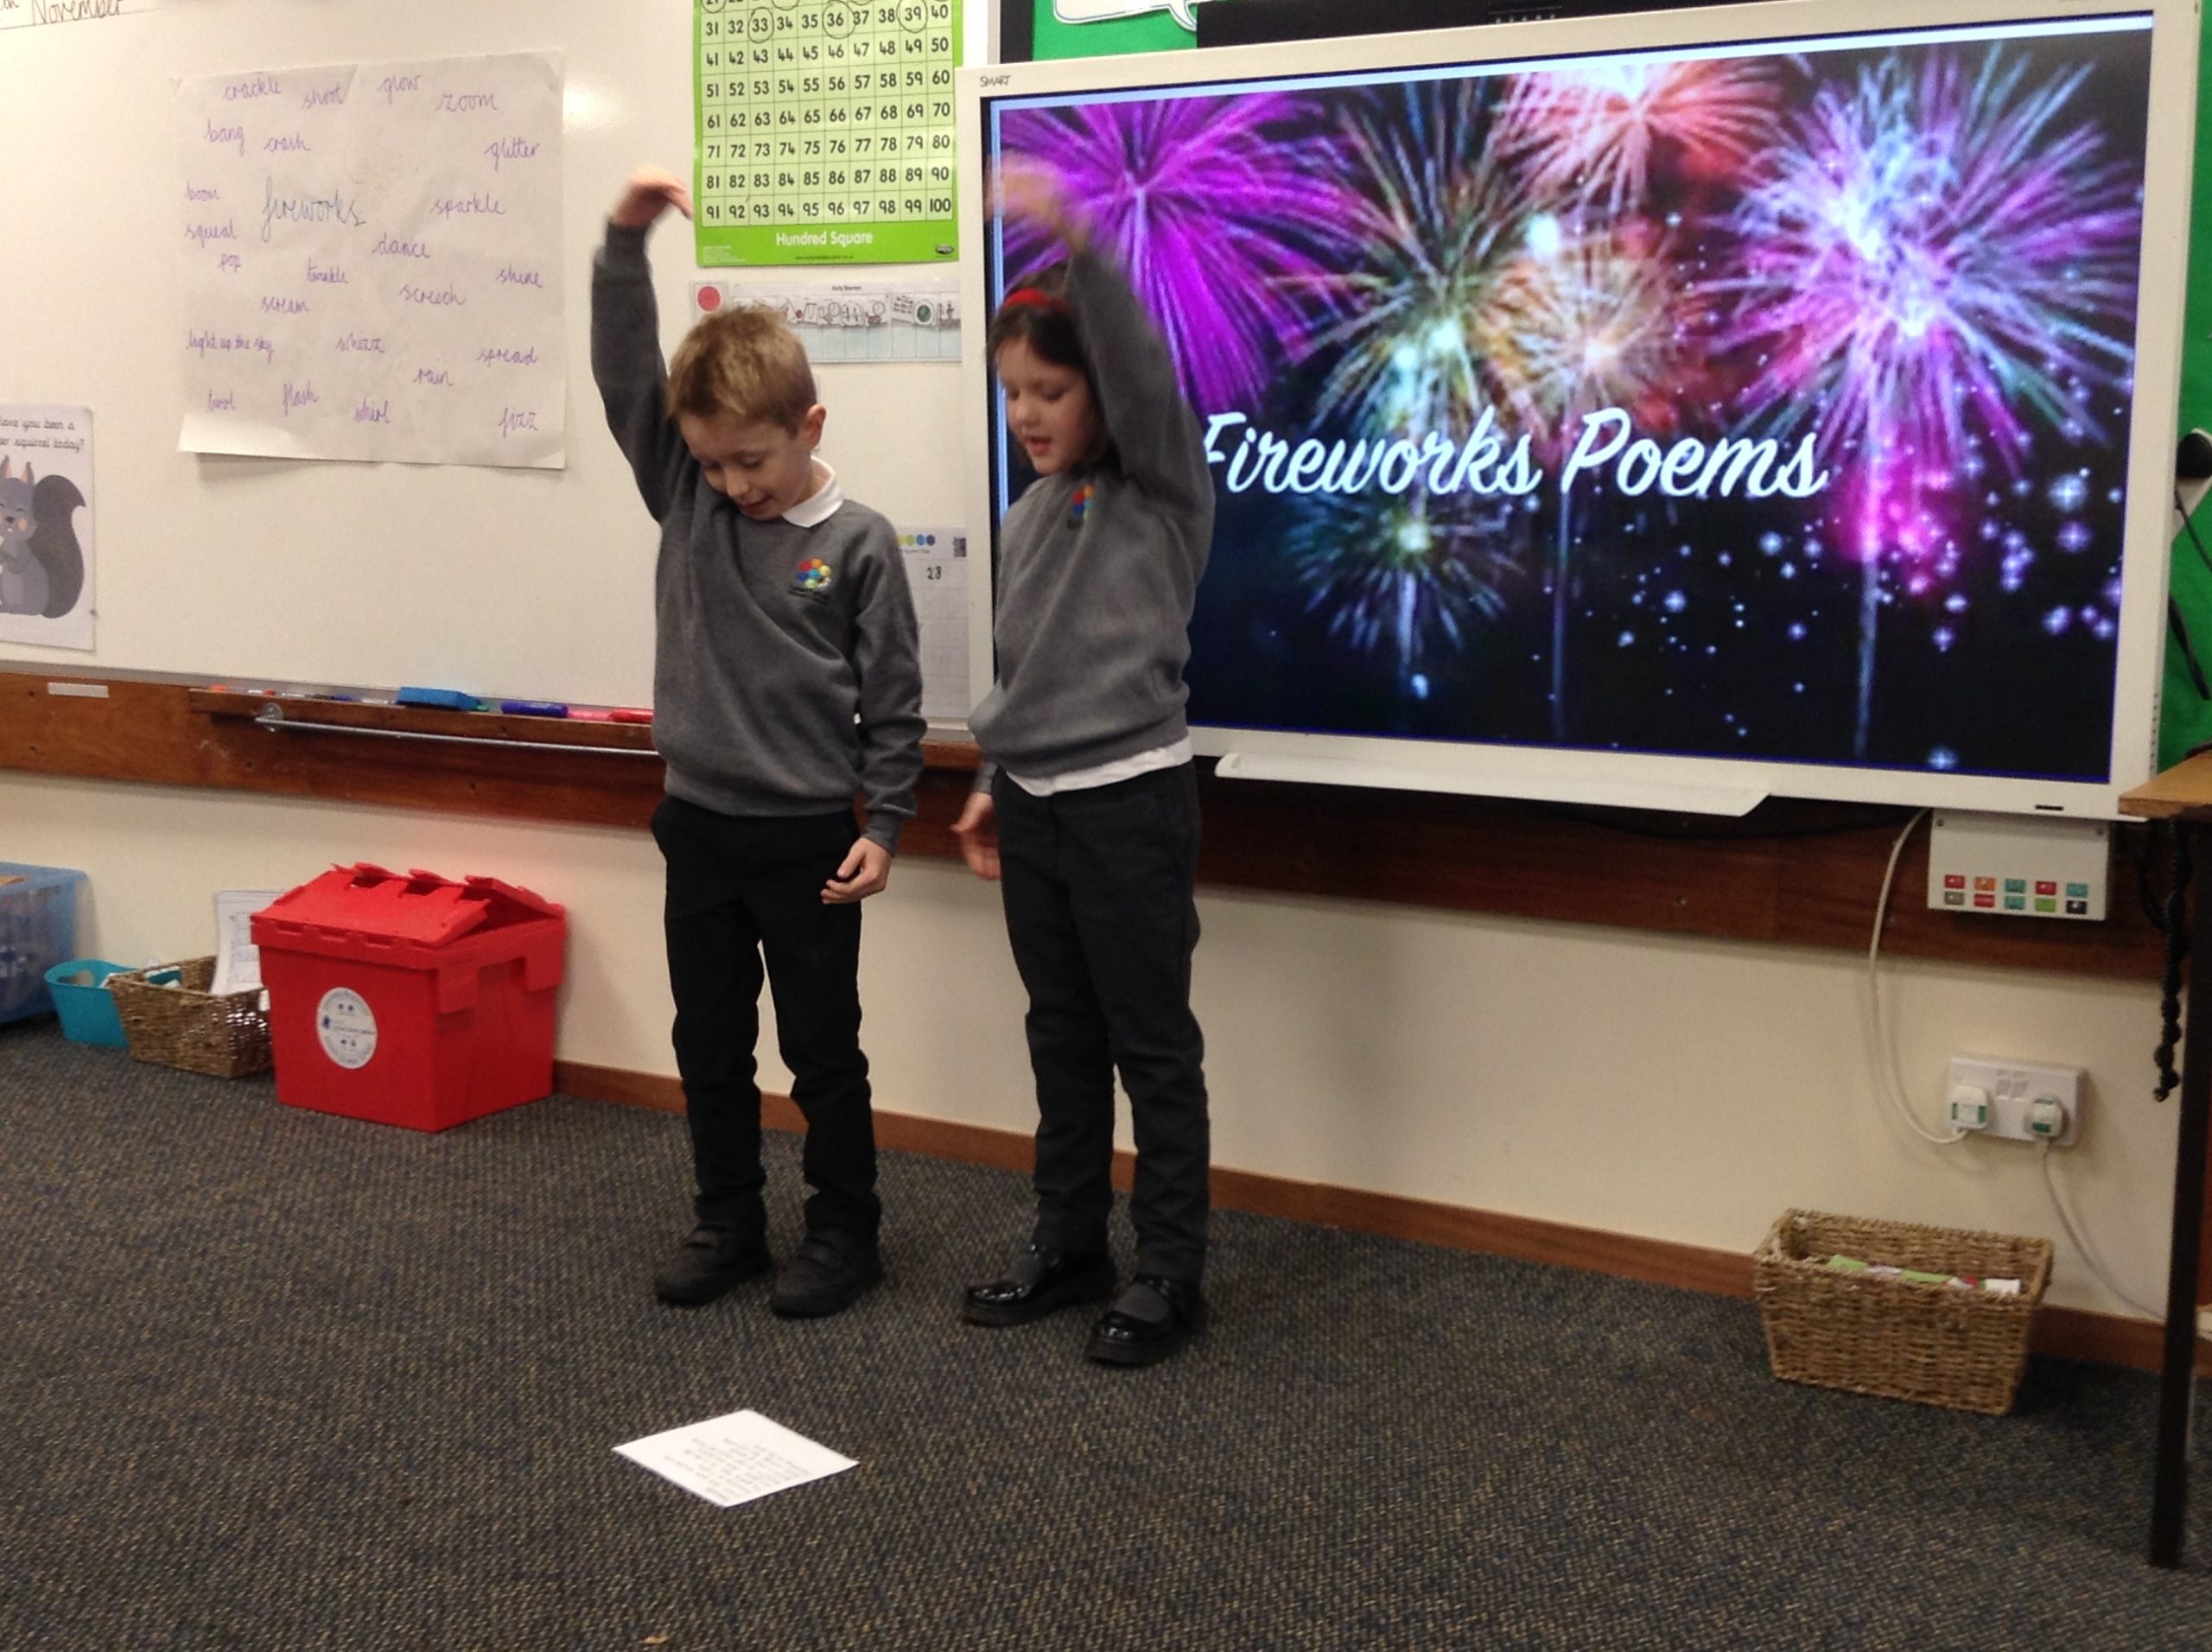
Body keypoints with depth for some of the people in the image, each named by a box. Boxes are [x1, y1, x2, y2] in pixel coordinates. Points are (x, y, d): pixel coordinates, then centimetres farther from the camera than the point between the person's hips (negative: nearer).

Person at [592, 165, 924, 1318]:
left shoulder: (857, 544, -9)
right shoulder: (684, 497, 1)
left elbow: (893, 703, -5)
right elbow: (622, 372, -7)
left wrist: (882, 826, -8)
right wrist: (625, 239, -17)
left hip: (807, 837, -4)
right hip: (699, 825, 4)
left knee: (821, 1050, 7)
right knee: (709, 1045, 14)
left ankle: (844, 1234, 22)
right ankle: (730, 1225, 29)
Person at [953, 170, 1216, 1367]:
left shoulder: (1162, 488, -6)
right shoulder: (1027, 518, 13)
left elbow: (1140, 366, -25)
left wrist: (1075, 243, -38)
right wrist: (993, 787, 16)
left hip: (1130, 803, -7)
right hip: (1034, 806, 7)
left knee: (1152, 1044, 1)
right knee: (1061, 1039, 15)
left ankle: (1172, 1274, 10)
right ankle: (1069, 1246, 26)